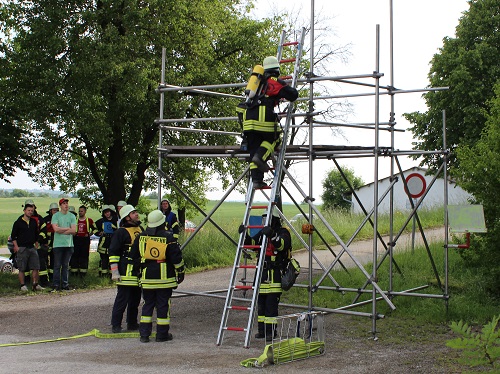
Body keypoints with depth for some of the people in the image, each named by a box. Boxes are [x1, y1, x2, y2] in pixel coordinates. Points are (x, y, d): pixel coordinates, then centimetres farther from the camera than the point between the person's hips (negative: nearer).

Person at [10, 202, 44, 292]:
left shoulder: (34, 222, 14)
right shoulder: (18, 222, -1)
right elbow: (13, 236, -1)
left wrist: (36, 245, 18)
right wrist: (16, 246, -9)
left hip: (32, 247, 5)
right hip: (22, 248, -5)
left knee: (36, 267, 0)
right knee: (22, 269, -2)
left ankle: (35, 285, 7)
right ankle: (23, 285, 4)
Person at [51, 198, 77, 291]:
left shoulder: (72, 216, 9)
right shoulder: (55, 216, 3)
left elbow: (74, 231, -1)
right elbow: (56, 229, -10)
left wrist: (61, 230, -7)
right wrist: (68, 228, -3)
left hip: (69, 244, 2)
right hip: (58, 244, -2)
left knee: (66, 266, 6)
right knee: (57, 265, -3)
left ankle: (65, 285, 10)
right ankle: (55, 285, 0)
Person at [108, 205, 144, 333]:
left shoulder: (140, 230, 16)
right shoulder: (121, 232, -8)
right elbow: (113, 253, -9)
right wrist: (114, 272, -14)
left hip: (139, 271, 8)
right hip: (126, 273, -8)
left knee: (135, 299, 12)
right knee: (122, 299, -6)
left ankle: (132, 323, 23)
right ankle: (116, 325, 1)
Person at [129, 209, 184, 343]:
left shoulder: (141, 237, 4)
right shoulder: (168, 238, -10)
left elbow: (133, 256, 13)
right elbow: (177, 258, -8)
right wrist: (180, 272, 5)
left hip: (147, 278, 4)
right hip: (165, 277, -4)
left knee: (148, 304, 12)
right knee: (163, 305, 4)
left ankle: (144, 334, 11)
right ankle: (162, 334, 9)